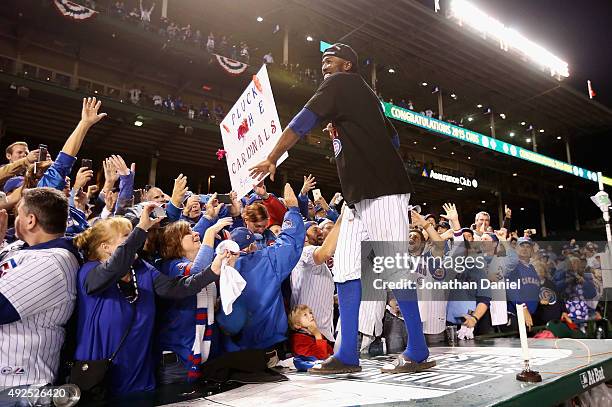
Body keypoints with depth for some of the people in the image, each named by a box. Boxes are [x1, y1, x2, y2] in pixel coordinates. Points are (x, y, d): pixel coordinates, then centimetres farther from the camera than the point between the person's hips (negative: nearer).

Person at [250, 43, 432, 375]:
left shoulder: (341, 82, 1)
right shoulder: (363, 97, 27)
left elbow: (303, 122, -6)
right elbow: (393, 139, 27)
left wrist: (271, 159, 0)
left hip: (382, 191, -10)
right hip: (360, 196, 10)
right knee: (345, 269, 4)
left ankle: (418, 353, 4)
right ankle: (347, 355, 7)